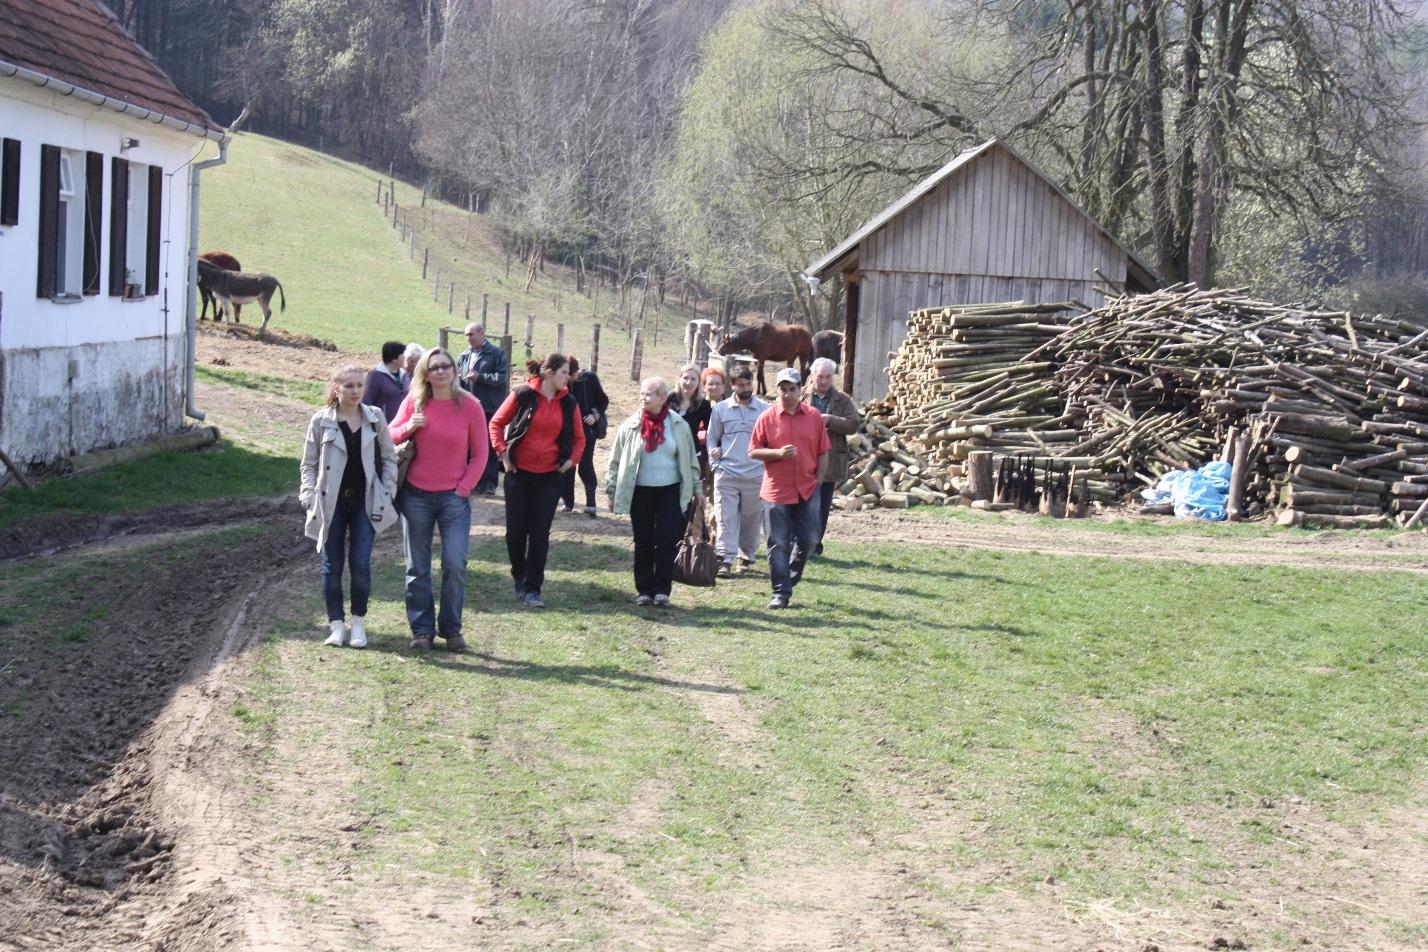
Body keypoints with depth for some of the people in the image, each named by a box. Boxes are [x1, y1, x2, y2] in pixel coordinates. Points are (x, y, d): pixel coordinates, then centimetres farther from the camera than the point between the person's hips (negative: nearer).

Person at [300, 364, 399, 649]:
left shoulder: (375, 418, 2)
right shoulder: (321, 421, -1)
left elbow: (389, 457, 9)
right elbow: (309, 464, 4)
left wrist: (387, 494, 1)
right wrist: (311, 499, -5)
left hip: (365, 502, 0)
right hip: (331, 503, 0)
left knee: (361, 564, -5)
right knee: (332, 565, 4)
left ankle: (359, 623, 9)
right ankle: (336, 624, 13)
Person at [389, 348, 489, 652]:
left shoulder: (470, 406, -4)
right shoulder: (413, 402, 0)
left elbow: (480, 454, 2)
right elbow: (390, 437, 8)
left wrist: (464, 488, -6)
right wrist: (408, 427, -13)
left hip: (454, 497, -2)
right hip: (415, 496, 2)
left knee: (455, 564, -9)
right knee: (417, 567, 6)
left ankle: (451, 628, 6)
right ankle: (422, 630, 16)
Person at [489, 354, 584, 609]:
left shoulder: (568, 403, 3)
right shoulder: (523, 395, -7)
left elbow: (579, 437, 14)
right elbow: (496, 424, 1)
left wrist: (572, 459, 0)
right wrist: (503, 453, -6)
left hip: (549, 477, 2)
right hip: (519, 473, -2)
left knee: (540, 534, 0)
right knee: (516, 530, 5)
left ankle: (533, 589, 3)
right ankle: (519, 576, 28)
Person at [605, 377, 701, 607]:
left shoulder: (678, 426, 0)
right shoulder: (631, 426, -1)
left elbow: (690, 460, 9)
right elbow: (616, 461, 5)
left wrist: (695, 488, 9)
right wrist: (612, 491, 3)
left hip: (670, 491, 0)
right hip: (640, 492, 0)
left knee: (667, 541, -4)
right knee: (643, 543, 5)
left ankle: (662, 590, 2)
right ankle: (644, 590, 12)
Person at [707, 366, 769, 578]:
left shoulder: (764, 409, 3)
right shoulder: (720, 409, 6)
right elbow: (712, 439, 12)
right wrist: (714, 464, 0)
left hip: (755, 475, 0)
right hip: (727, 474, 0)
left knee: (751, 519, 8)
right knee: (726, 519, -6)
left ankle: (746, 557, 23)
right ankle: (725, 561, -8)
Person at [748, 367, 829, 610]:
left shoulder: (814, 417, 3)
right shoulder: (767, 417, -2)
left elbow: (822, 453, 8)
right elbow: (753, 451, 0)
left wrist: (818, 482, 2)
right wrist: (778, 453, -16)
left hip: (807, 490, 2)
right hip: (777, 490, -2)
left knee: (808, 540, 7)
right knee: (778, 544, 1)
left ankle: (791, 576, 32)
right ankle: (781, 593, 6)